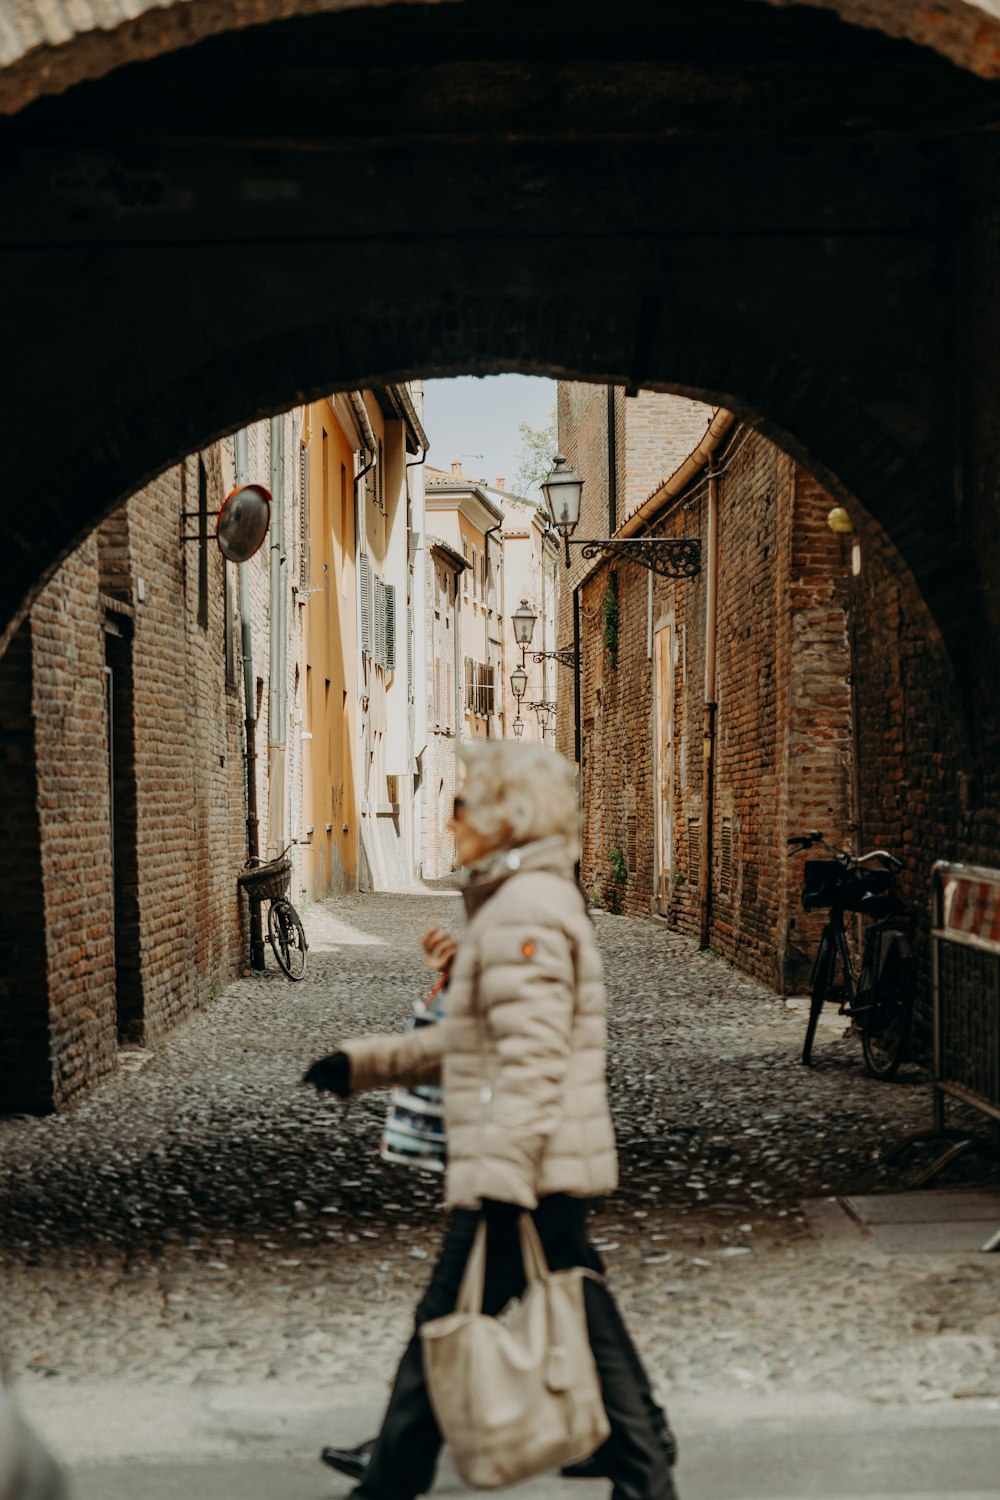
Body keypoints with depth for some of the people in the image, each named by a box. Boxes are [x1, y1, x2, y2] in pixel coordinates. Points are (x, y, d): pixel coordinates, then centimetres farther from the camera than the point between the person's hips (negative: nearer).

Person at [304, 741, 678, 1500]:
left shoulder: (525, 913, -16)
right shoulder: (526, 901, 17)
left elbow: (532, 1062, -24)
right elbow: (472, 1040, 24)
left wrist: (502, 1183, -28)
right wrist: (363, 1061, 22)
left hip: (526, 1174, -10)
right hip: (550, 1173, 10)